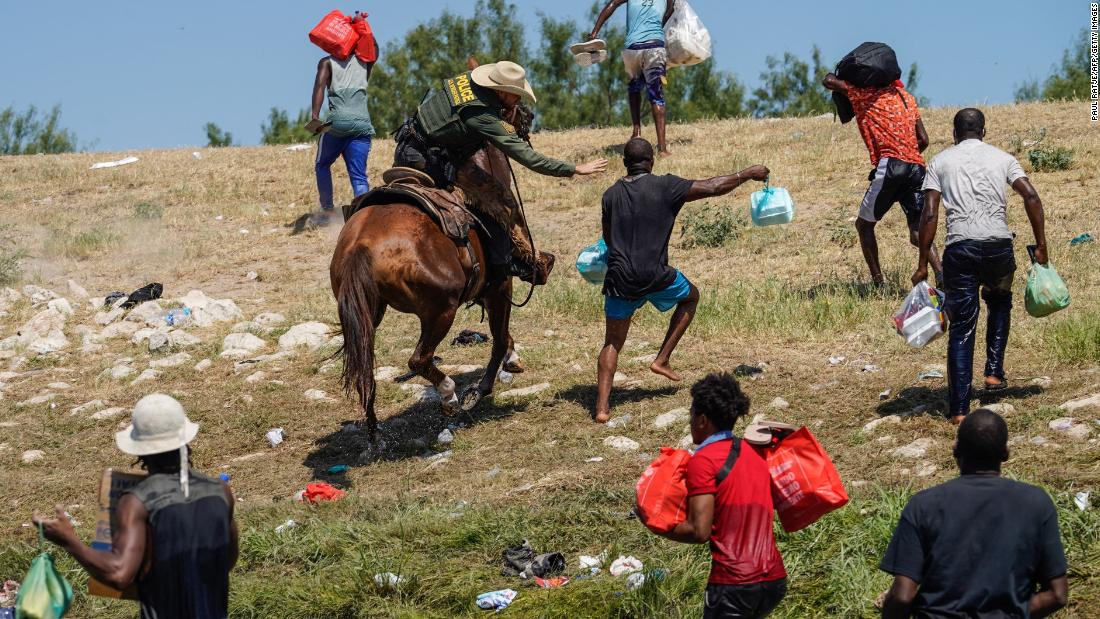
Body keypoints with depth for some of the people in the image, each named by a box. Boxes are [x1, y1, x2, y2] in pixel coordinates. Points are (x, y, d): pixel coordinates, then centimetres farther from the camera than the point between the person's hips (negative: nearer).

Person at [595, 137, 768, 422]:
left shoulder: (611, 195, 6)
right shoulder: (664, 186, -4)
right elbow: (713, 188, -1)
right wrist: (747, 174, 13)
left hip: (619, 279, 2)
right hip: (655, 276, -2)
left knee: (612, 343, 12)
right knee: (690, 296, 29)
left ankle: (602, 406, -3)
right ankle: (662, 359, 22)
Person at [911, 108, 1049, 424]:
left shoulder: (941, 161, 12)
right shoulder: (1002, 157, 15)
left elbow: (929, 215, 2)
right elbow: (1031, 197, 2)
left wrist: (923, 264, 4)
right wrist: (1041, 246, 6)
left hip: (960, 246, -1)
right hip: (999, 244, 1)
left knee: (961, 328, 3)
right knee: (999, 303, 31)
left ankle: (959, 408, -2)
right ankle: (994, 372, 22)